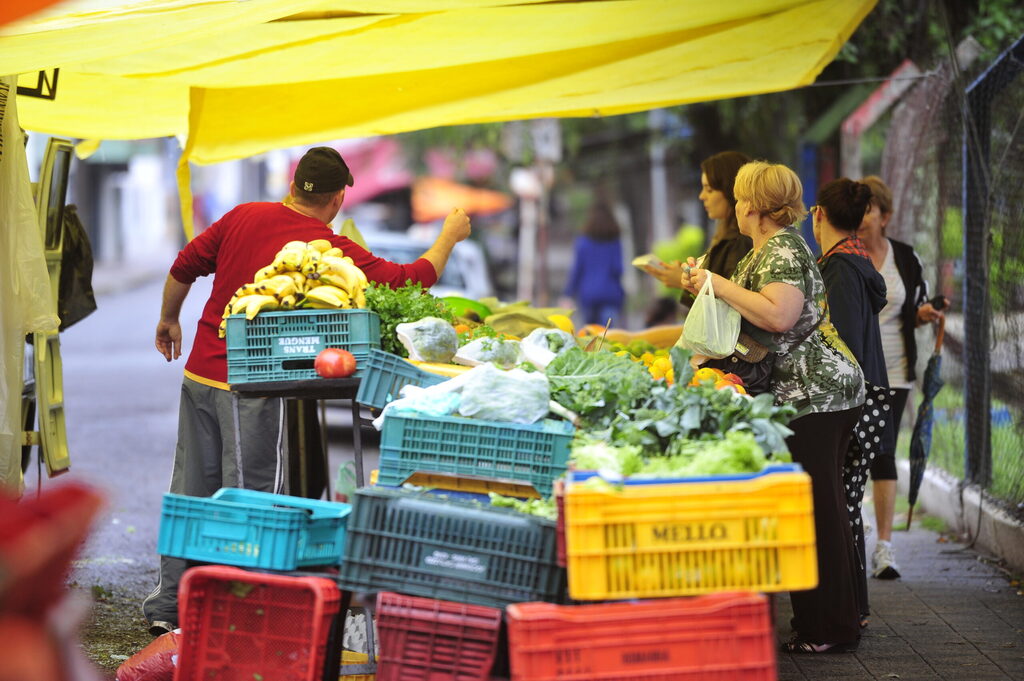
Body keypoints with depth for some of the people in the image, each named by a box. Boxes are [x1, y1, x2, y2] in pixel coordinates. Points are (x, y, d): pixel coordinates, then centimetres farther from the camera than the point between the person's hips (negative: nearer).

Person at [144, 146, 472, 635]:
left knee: (191, 493, 14)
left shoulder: (242, 217, 5)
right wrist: (451, 235, 12)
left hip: (200, 374, 6)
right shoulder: (332, 250, -9)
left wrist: (169, 320, 31)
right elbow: (412, 282, -4)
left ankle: (167, 608, 22)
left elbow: (183, 267, 14)